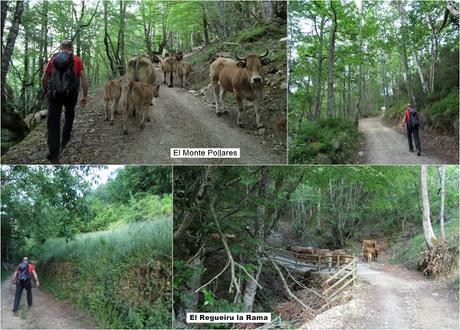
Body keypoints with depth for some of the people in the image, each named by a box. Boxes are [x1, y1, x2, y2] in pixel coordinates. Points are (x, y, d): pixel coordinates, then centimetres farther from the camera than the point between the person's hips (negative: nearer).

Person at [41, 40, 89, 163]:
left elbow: (44, 79, 18)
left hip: (54, 93, 1)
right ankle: (65, 139, 30)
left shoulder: (53, 59, 13)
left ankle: (54, 156, -7)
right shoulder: (77, 60, 7)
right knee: (69, 115, 30)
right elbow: (83, 78, 0)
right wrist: (85, 96, 7)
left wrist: (45, 92, 34)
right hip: (70, 93, -1)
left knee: (53, 124, 0)